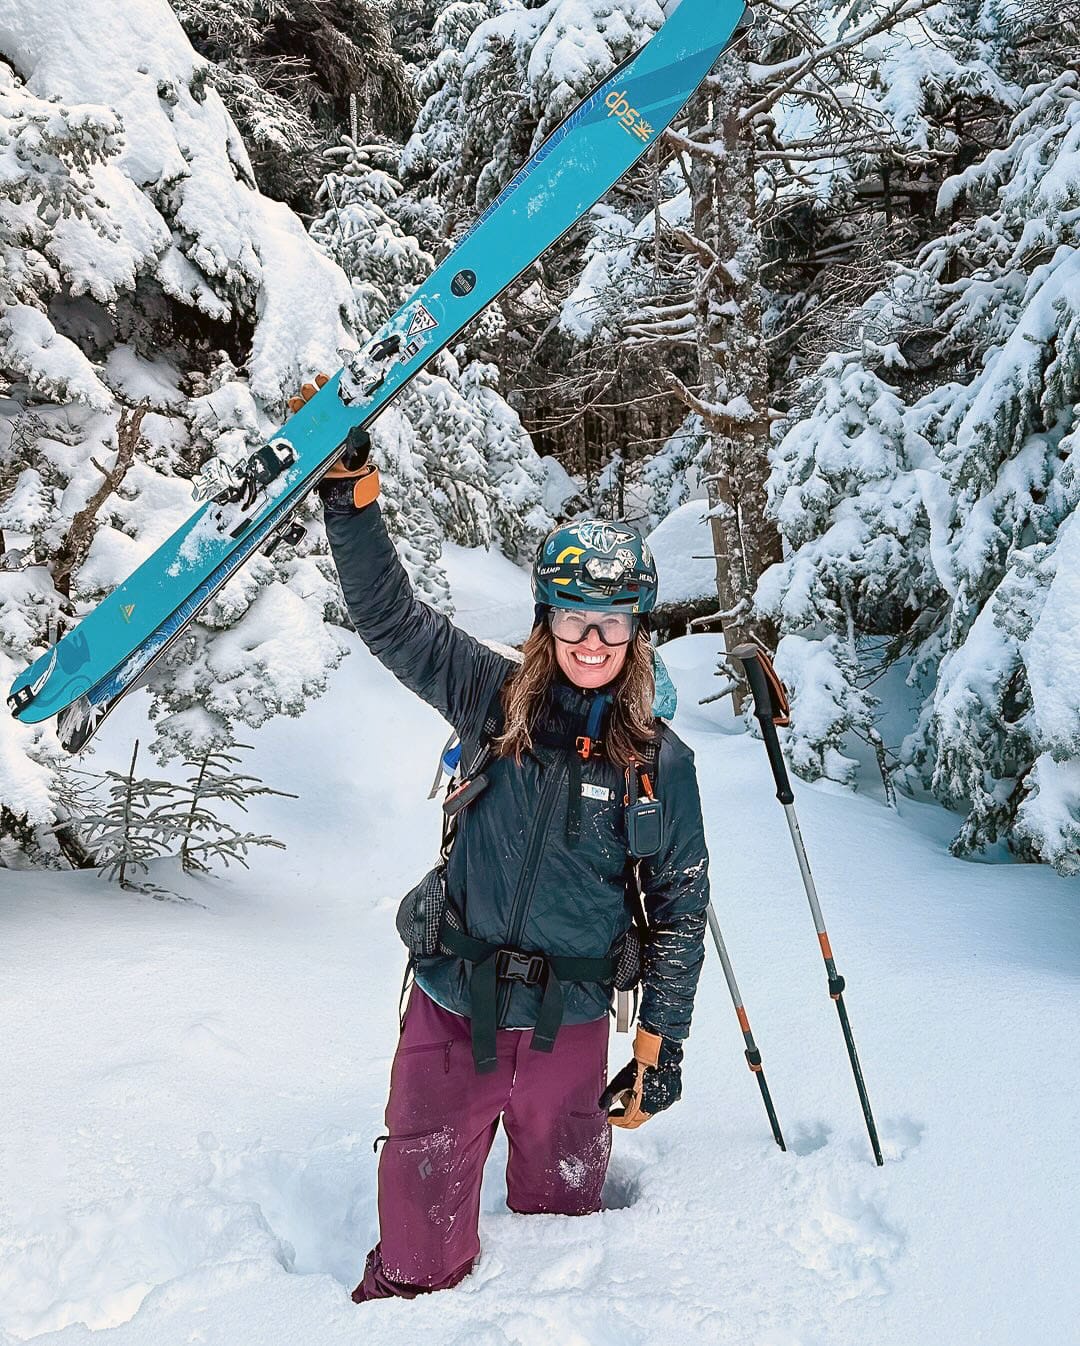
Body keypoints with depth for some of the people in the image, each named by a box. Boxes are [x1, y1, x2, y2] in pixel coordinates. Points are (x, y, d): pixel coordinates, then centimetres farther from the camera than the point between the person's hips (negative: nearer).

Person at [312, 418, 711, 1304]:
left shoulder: (661, 763, -3)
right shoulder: (495, 700, -4)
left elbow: (681, 907, 2)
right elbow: (389, 616, -8)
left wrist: (662, 1042, -1)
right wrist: (349, 487, -19)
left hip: (569, 1026, 0)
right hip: (452, 1006, 0)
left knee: (558, 1202, 19)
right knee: (421, 1218, 9)